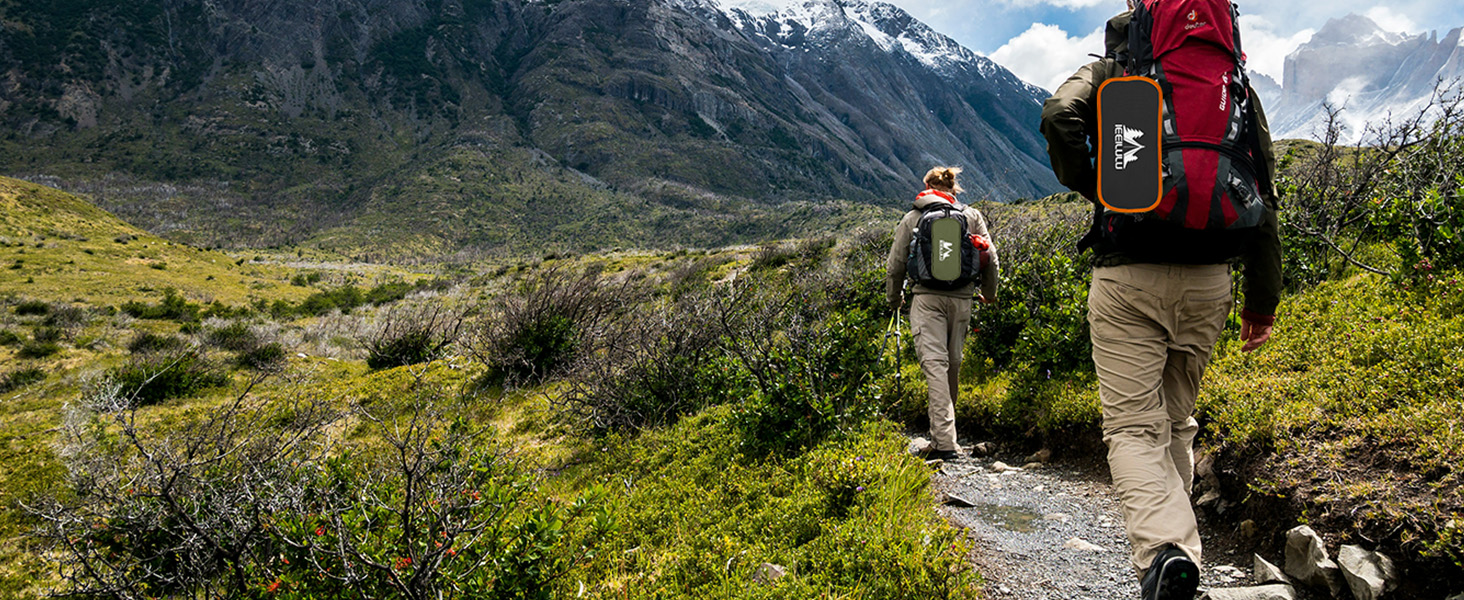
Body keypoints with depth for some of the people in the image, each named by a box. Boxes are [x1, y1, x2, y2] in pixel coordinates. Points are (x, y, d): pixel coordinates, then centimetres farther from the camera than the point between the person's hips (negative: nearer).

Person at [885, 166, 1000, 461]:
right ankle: (941, 435, 24)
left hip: (927, 298, -2)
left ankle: (945, 442, -21)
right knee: (953, 365, 13)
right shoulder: (972, 216, 13)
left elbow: (895, 265, 10)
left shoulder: (912, 218, 9)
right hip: (961, 299, 3)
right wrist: (989, 293, 26)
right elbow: (990, 259, 10)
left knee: (935, 364, -10)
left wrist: (894, 298, 26)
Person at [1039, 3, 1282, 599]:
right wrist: (1262, 299, 14)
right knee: (1177, 421, 18)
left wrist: (1091, 189, 0)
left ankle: (1165, 549, -24)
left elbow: (1059, 115, -17)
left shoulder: (1108, 73, 6)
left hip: (1127, 275, -3)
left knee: (1132, 426, -2)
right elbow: (1260, 196, 9)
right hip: (1207, 278, 4)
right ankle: (1172, 543, 24)